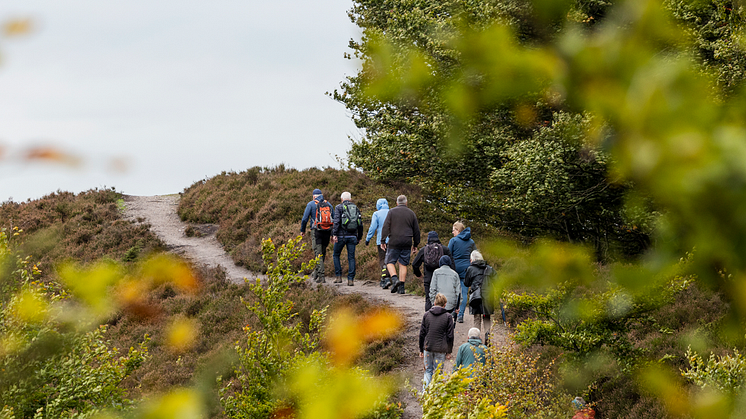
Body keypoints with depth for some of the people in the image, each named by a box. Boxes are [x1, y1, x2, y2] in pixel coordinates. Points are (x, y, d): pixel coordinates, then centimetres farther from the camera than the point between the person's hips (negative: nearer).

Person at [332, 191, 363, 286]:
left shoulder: (339, 207, 1)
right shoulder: (356, 208, 13)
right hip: (352, 236, 3)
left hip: (341, 236, -3)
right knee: (351, 257, 5)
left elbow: (336, 221, -13)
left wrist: (334, 234, -16)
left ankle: (339, 277, 7)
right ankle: (350, 279, -1)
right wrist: (359, 237, 20)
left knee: (336, 255, 13)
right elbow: (360, 224, 13)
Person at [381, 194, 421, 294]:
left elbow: (386, 227, -5)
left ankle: (394, 279, -18)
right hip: (407, 243, 3)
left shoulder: (392, 211, 1)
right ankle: (401, 287, 3)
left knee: (390, 262, 5)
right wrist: (415, 244, 21)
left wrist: (383, 241, -2)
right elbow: (416, 230, 14)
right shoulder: (411, 213, 10)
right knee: (403, 264, 6)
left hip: (394, 242, -3)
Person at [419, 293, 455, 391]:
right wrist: (449, 352, 7)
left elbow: (422, 333, 6)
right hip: (441, 350, -2)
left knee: (428, 371, 12)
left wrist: (421, 350, 13)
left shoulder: (426, 315, 3)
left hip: (427, 347, 2)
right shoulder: (448, 317, -4)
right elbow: (450, 336, -2)